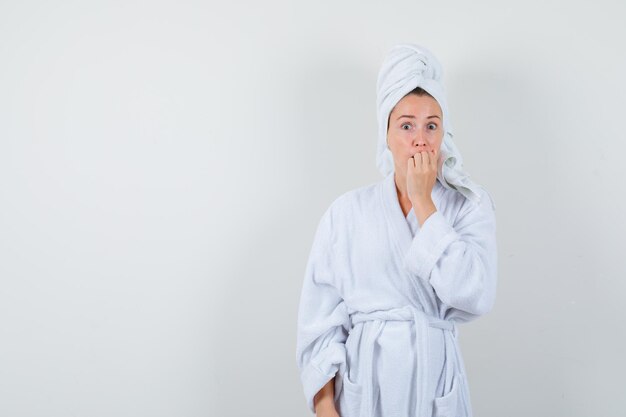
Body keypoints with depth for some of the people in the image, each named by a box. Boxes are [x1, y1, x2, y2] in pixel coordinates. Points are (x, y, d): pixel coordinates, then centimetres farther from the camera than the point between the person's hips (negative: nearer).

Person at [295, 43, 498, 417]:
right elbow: (321, 320, -2)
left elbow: (476, 295, -18)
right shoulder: (347, 211, -3)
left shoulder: (471, 206, -3)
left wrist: (422, 201, -15)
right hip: (363, 384, 0)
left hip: (436, 384, 0)